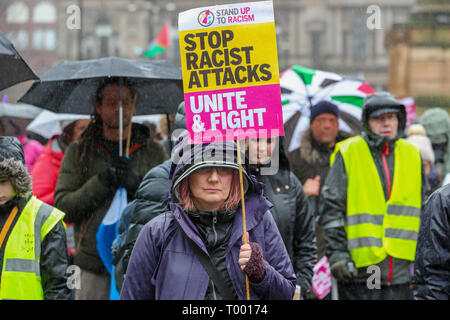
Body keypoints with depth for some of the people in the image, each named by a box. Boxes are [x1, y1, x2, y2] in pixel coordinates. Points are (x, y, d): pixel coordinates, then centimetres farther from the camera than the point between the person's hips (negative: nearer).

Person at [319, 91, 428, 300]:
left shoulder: (412, 155, 12)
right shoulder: (348, 154, -1)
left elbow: (423, 211, 20)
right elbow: (330, 208, -2)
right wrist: (337, 253, -10)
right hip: (359, 270, -4)